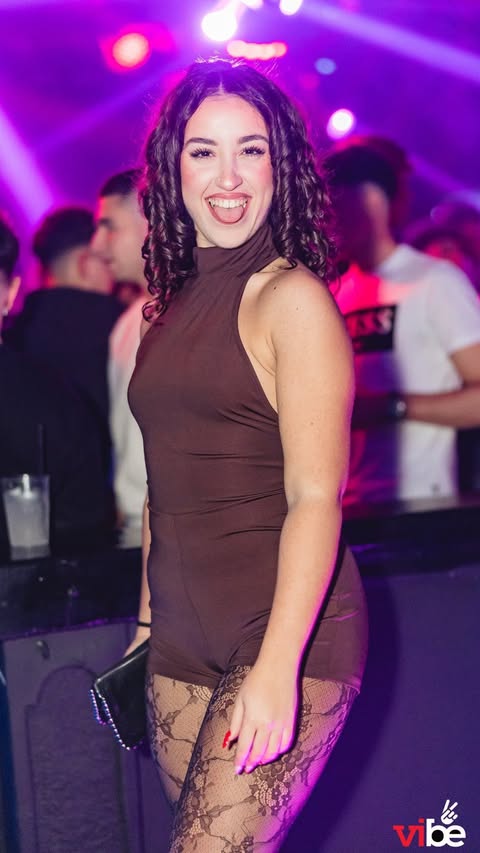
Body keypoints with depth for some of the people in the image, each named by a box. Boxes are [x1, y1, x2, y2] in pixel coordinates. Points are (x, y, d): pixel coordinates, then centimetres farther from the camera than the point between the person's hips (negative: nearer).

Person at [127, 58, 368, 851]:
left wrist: (278, 667, -21)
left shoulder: (292, 297, -8)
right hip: (184, 638, 6)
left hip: (286, 631, -6)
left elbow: (316, 497, -14)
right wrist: (147, 621, 15)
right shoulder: (171, 305, 13)